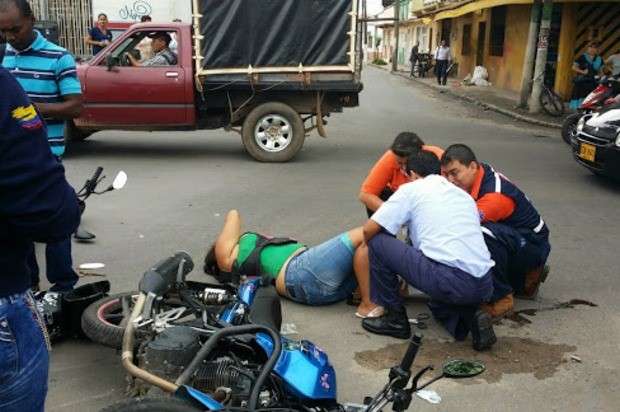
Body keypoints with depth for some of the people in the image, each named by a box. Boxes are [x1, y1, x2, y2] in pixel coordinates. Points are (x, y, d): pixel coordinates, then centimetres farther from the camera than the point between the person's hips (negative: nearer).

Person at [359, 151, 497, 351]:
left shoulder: (412, 189, 7)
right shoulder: (463, 194, 25)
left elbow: (369, 230, 2)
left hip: (451, 280, -7)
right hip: (484, 287, 7)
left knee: (378, 243, 9)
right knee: (439, 302, 40)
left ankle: (395, 319, 16)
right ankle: (469, 317, 8)